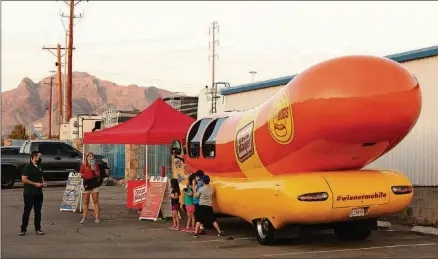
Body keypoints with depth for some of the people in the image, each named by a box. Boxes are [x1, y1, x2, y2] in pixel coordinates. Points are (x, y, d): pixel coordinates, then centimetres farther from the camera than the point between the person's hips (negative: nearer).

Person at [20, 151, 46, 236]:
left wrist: (43, 183, 5)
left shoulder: (39, 167, 13)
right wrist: (35, 184, -19)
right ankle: (23, 229, 6)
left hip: (39, 193, 7)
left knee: (38, 211, 8)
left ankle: (38, 229, 14)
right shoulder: (28, 167, -10)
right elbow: (23, 179, -17)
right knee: (27, 211, -1)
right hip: (29, 193, -7)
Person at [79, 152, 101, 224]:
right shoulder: (83, 165, 6)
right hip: (86, 184, 0)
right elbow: (81, 174, 8)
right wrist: (82, 176, -13)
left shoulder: (96, 165, 9)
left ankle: (97, 217, 1)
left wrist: (95, 170, -9)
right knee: (86, 202, 4)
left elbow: (98, 175, 7)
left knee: (95, 201, 0)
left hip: (95, 184, 0)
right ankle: (84, 217, 10)